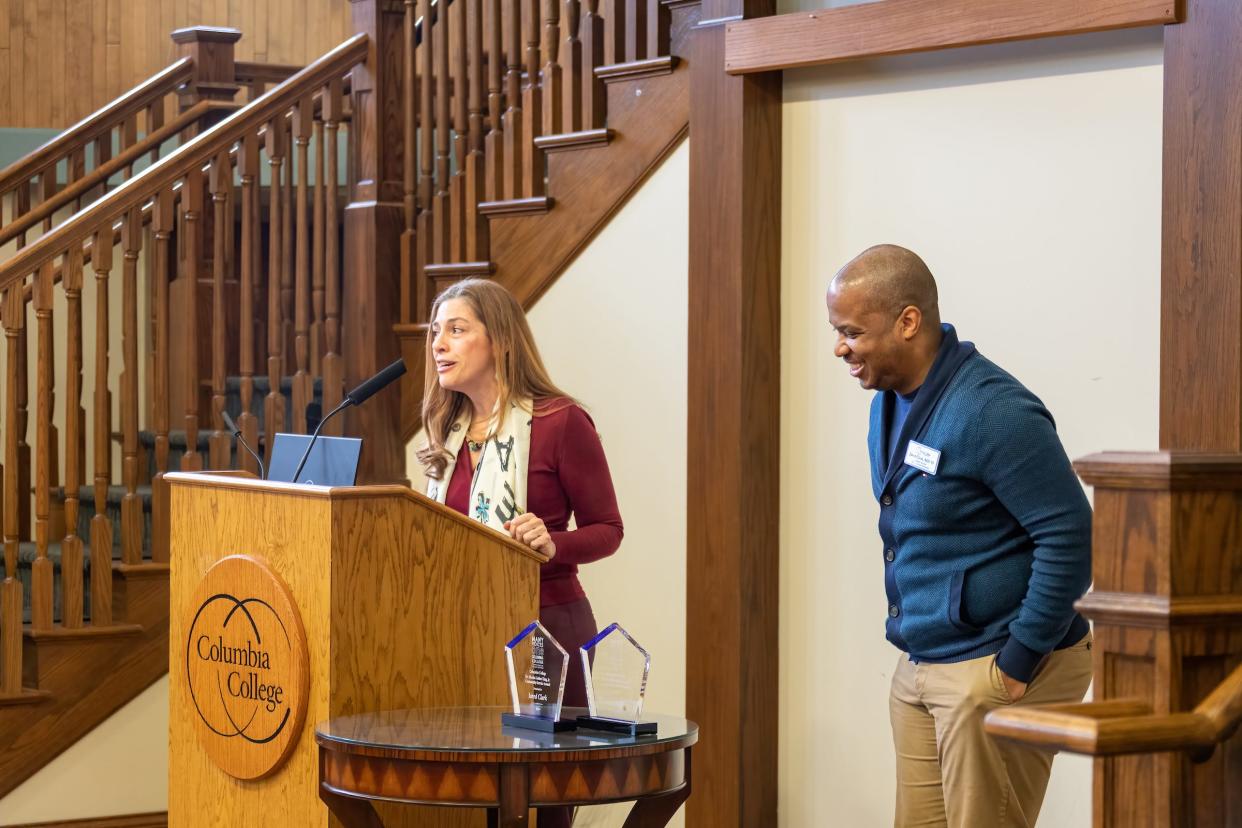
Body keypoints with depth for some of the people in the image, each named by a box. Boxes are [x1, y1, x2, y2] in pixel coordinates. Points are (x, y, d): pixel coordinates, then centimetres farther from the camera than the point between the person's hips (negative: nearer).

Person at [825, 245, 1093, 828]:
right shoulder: (890, 399, 9)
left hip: (997, 674, -9)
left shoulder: (991, 411, -19)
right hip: (919, 670, 9)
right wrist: (911, 638, 17)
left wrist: (1021, 660, -18)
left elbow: (1069, 534, -21)